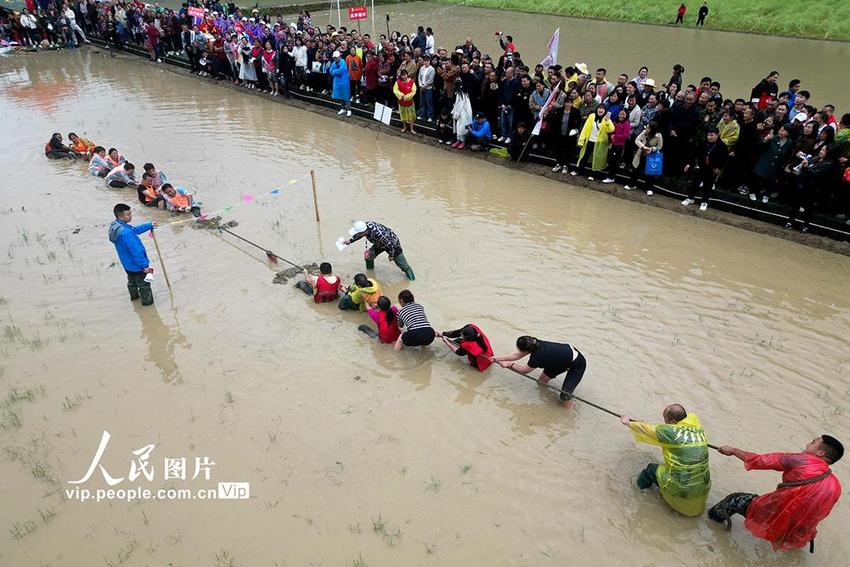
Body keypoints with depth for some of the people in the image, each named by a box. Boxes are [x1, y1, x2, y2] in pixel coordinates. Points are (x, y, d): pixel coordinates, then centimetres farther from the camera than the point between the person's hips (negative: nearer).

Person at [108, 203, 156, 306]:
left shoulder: (116, 225, -8)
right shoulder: (126, 233, -39)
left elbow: (135, 229, 9)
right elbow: (136, 251, -32)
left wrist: (150, 225, 13)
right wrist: (144, 265, -23)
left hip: (127, 264, 9)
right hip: (137, 265, -9)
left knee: (132, 281, 32)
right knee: (144, 283, 16)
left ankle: (134, 295, 54)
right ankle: (147, 300, 35)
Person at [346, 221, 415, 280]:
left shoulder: (378, 234, -46)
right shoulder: (365, 225, -24)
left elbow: (390, 244, -30)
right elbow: (359, 235, 2)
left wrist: (391, 255, -16)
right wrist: (350, 241, 3)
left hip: (393, 243, -7)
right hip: (380, 244, 7)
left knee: (401, 263, 4)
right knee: (368, 255, -2)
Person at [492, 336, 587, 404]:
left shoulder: (538, 356, -31)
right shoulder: (535, 344, -11)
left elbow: (525, 370, -9)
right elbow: (517, 355, 3)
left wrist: (509, 364, 1)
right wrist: (496, 359, 5)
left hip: (577, 365, -8)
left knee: (564, 396, -15)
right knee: (542, 380, 8)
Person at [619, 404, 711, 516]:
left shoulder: (671, 432, -20)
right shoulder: (699, 430, -7)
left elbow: (646, 430, -7)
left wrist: (628, 423, 11)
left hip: (678, 488, -5)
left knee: (651, 469, 22)